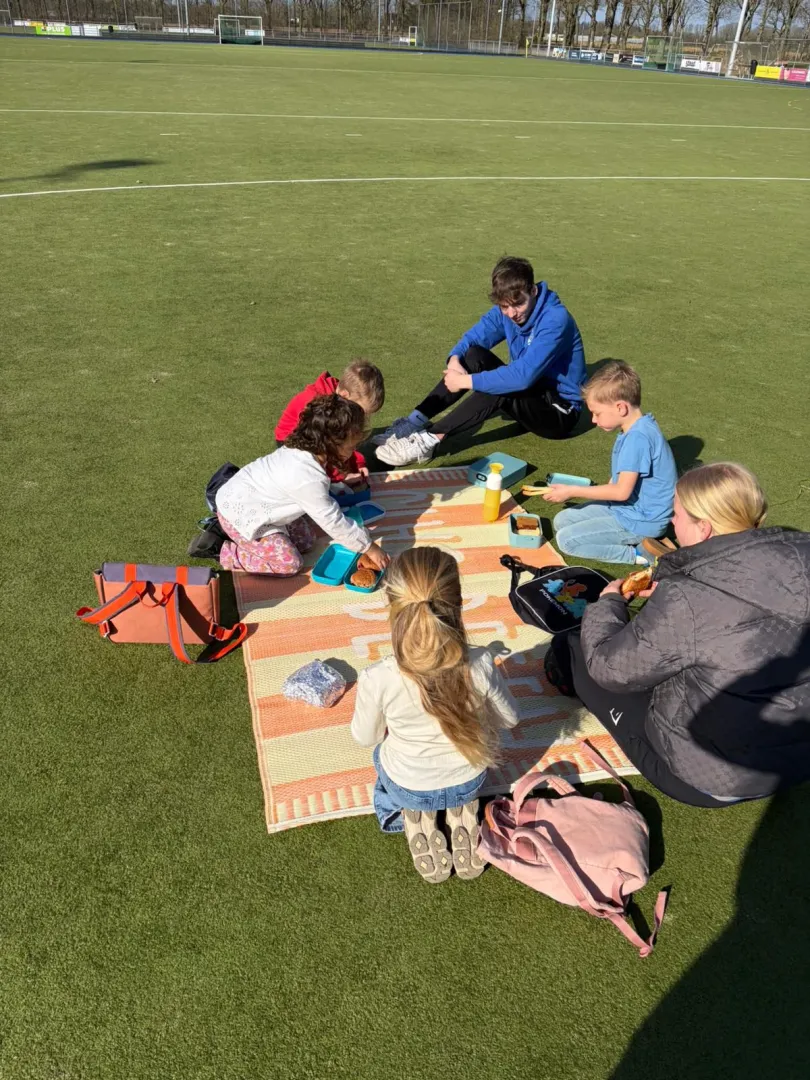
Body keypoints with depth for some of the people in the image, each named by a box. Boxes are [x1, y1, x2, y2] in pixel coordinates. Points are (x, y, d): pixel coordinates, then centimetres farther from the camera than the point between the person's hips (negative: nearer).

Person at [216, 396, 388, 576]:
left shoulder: (301, 449, -10)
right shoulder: (309, 480, -34)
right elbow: (332, 521, -25)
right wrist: (369, 547, -17)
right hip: (241, 514, -9)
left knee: (305, 540, 11)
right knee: (289, 564, -10)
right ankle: (232, 556, 4)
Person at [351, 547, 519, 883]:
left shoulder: (377, 680, -33)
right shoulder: (481, 666, -30)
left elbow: (365, 737, -13)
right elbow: (508, 718, -10)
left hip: (409, 789, 0)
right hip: (469, 782, 1)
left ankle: (419, 823, 21)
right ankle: (462, 820, 22)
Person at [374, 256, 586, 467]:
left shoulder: (555, 320, -26)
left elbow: (523, 375, -35)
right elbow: (472, 338, 0)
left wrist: (466, 381, -31)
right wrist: (454, 359, -24)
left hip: (560, 410, -7)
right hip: (530, 392, 7)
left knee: (499, 387, -34)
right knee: (474, 356, -12)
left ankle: (431, 439, -34)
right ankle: (416, 422, -19)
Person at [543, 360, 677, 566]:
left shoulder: (638, 437, -27)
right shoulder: (636, 429, 3)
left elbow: (622, 491, -27)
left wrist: (572, 491, -20)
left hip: (641, 521, -10)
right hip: (623, 507, 10)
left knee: (566, 539, -13)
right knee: (561, 521, 11)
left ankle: (639, 552, -8)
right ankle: (637, 542, 3)